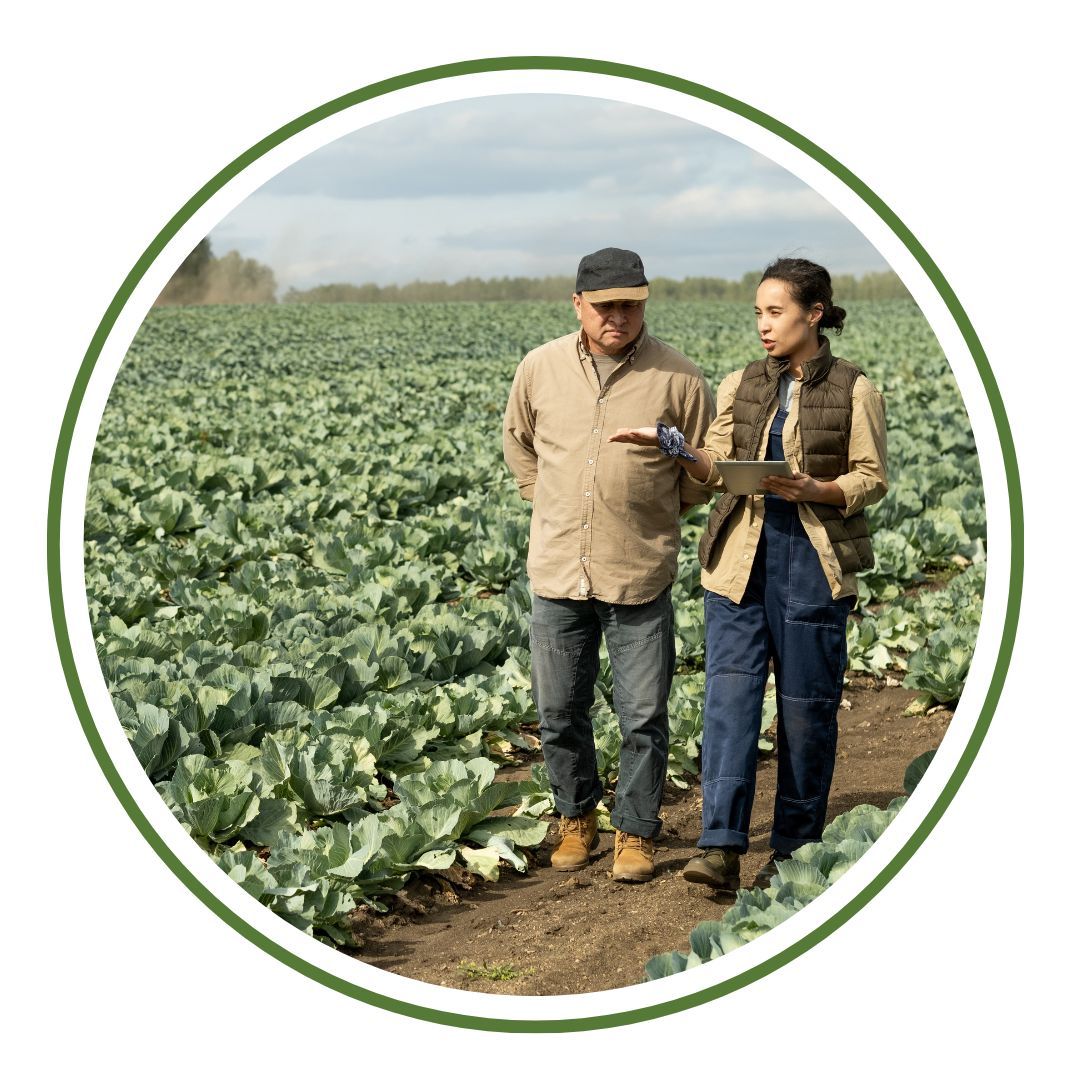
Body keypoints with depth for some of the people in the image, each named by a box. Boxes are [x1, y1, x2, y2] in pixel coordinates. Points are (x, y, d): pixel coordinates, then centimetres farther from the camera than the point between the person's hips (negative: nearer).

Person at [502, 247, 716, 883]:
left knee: (643, 717, 3)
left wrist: (656, 513, 7)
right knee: (559, 712, 11)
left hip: (640, 576, -2)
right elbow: (517, 440, 21)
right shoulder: (540, 369, 1)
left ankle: (636, 832, 19)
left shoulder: (677, 378, -7)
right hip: (557, 572, 3)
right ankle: (577, 819, 30)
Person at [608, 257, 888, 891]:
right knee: (730, 694, -9)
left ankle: (794, 850, 18)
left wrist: (812, 490, -18)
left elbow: (872, 481, -1)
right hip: (742, 558, 3)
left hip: (815, 561, -2)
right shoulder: (741, 387, 10)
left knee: (806, 706, 5)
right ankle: (721, 848, -12)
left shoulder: (855, 393, -1)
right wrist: (673, 445, -12)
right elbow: (719, 470, 6)